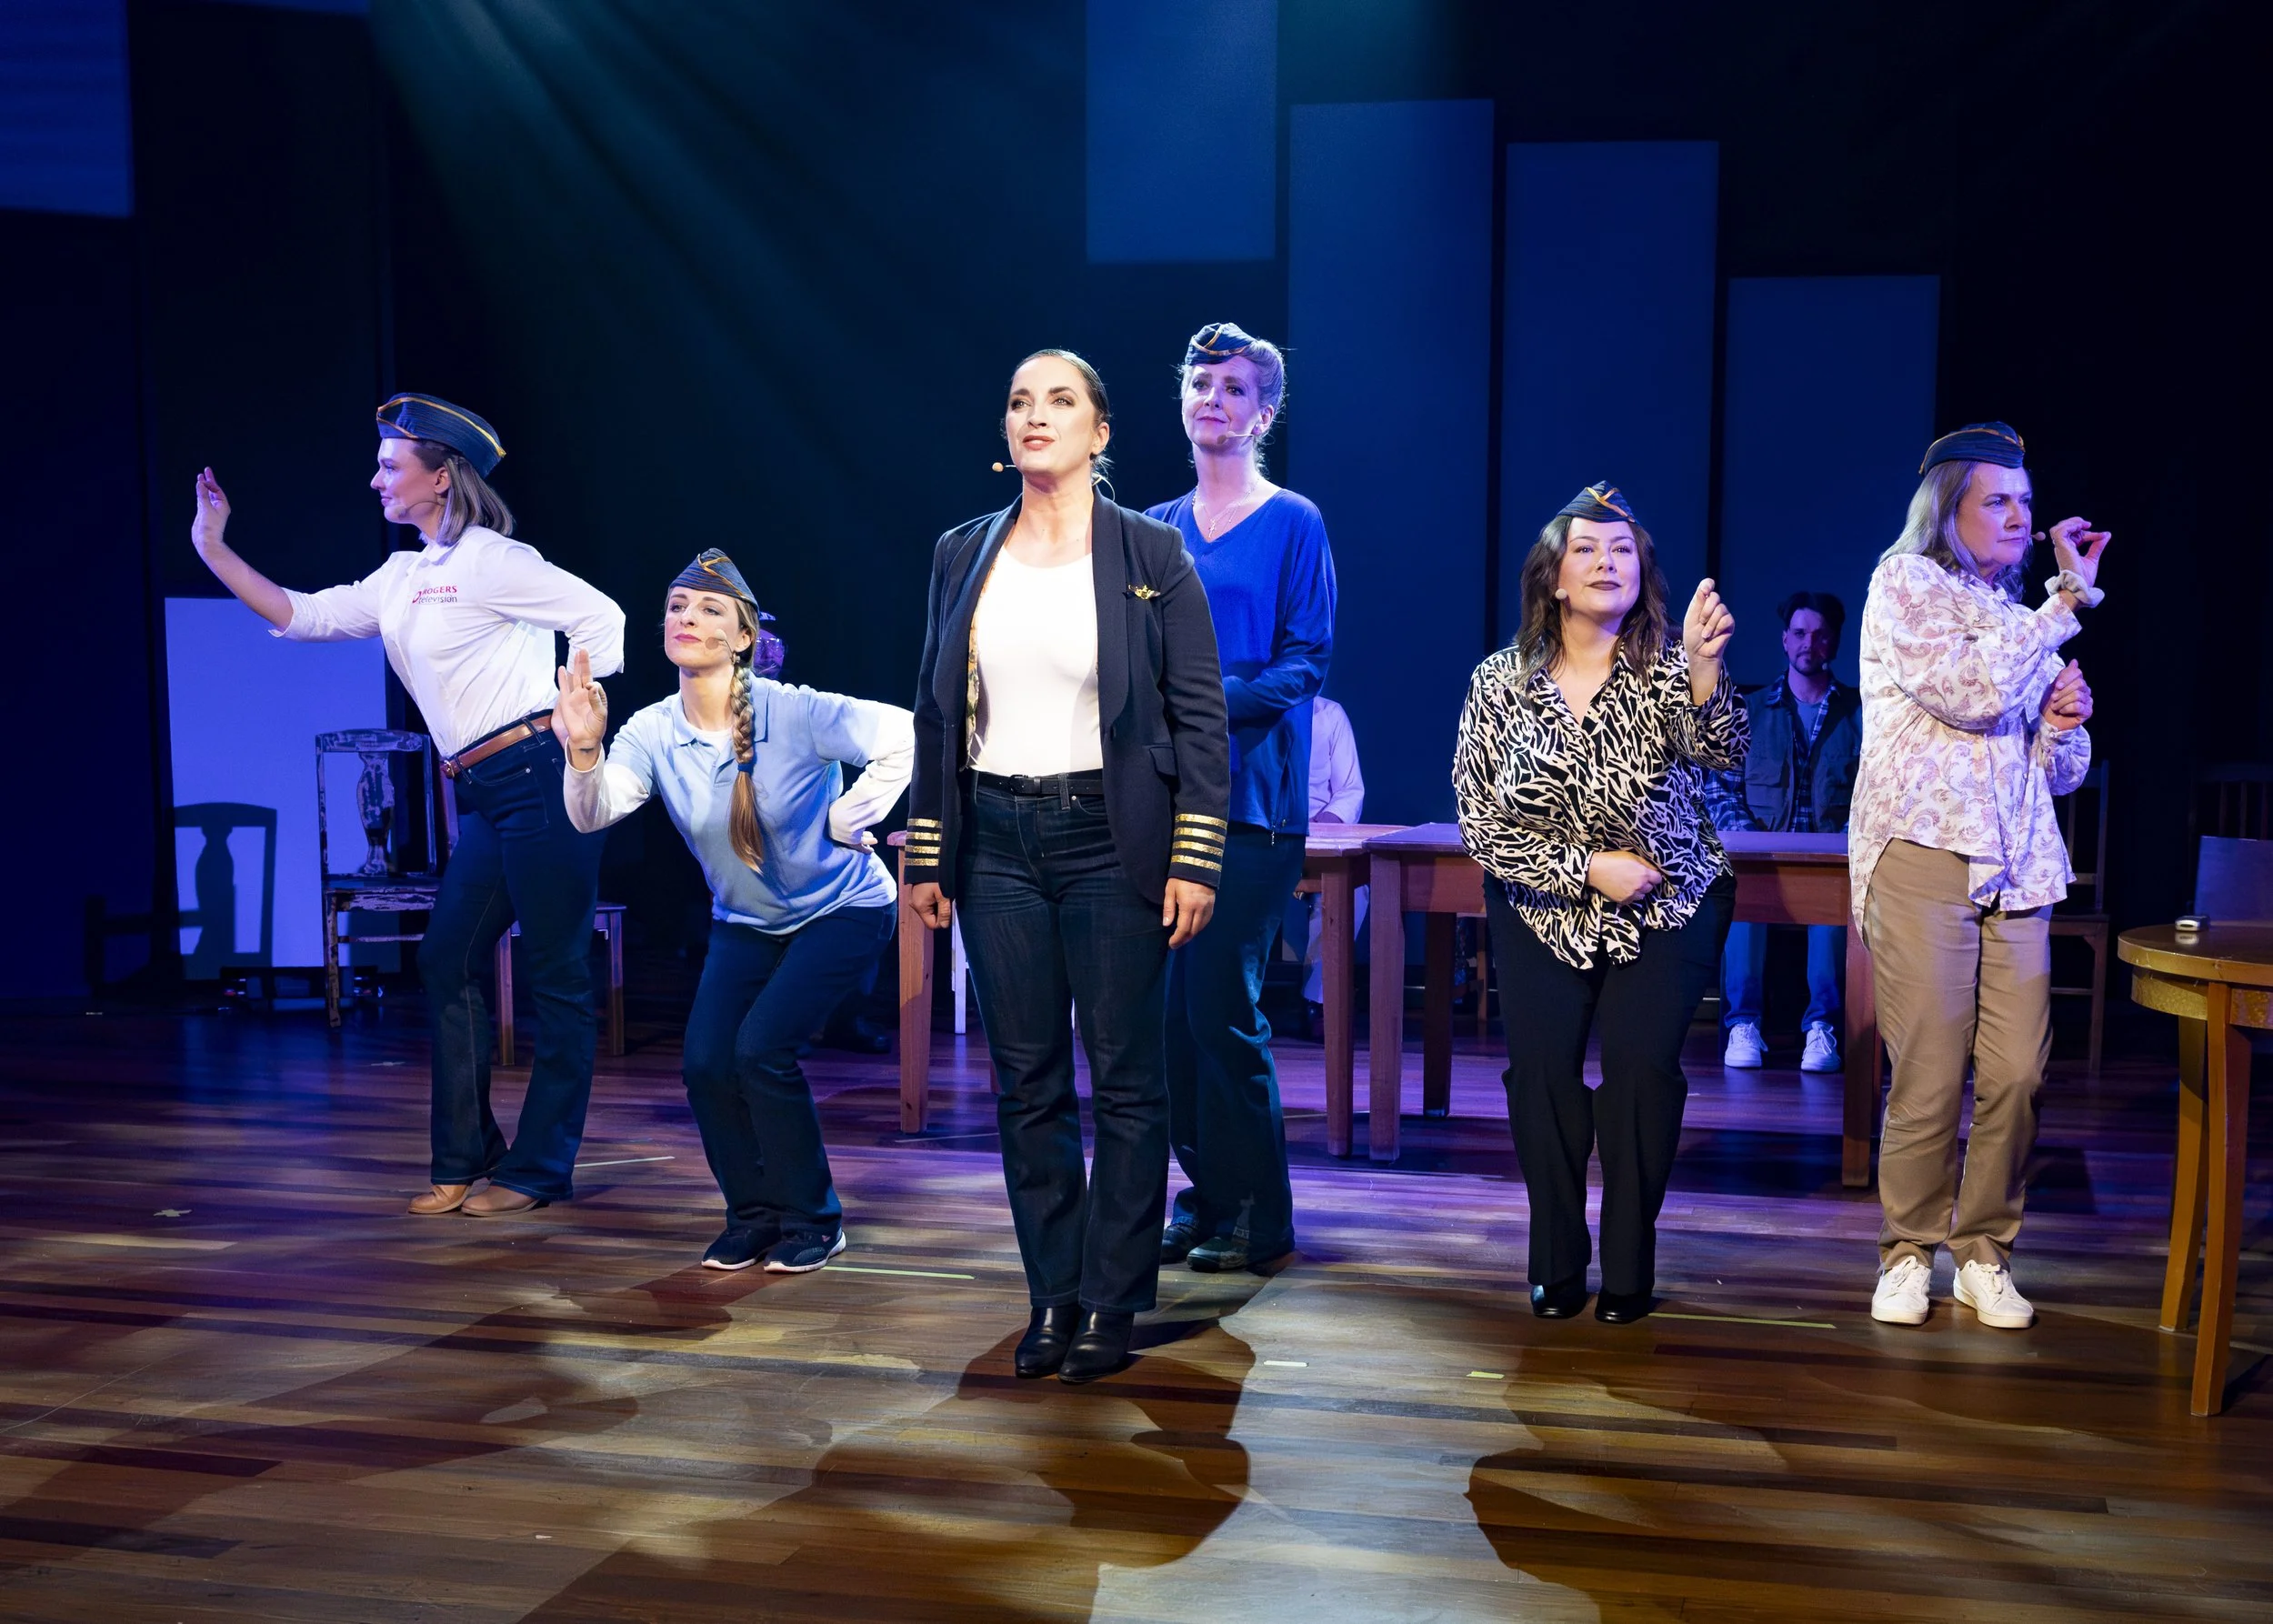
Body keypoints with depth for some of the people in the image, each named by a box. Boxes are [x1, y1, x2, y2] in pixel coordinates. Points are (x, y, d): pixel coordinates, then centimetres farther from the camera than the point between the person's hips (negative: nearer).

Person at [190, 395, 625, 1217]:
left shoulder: (488, 560, -7)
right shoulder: (402, 579, 18)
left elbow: (601, 618, -12)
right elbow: (300, 616, 20)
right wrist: (214, 549, 16)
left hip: (540, 778, -9)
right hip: (487, 797, 9)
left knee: (557, 975, -1)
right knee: (447, 964, 9)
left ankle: (540, 1169, 5)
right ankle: (465, 1158, 18)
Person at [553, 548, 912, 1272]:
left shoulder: (791, 711, -26)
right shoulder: (653, 732, -13)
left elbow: (903, 735, -31)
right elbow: (593, 814, -27)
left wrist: (849, 819, -24)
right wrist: (584, 753, -47)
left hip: (841, 908, -5)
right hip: (746, 921, 5)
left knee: (761, 1047, -19)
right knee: (705, 1060, -9)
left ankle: (813, 1220, 2)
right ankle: (753, 1215, 15)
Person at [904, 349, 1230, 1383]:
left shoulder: (1150, 555, -2)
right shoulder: (963, 556, 9)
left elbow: (1200, 715, -4)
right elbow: (937, 713, 12)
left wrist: (1195, 861, -10)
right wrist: (924, 854, 9)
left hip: (1111, 841, -3)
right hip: (996, 843, 4)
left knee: (1126, 1080, 2)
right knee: (1026, 1083, 7)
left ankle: (1112, 1306, 13)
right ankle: (1053, 1298, 18)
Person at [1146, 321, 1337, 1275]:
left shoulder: (1292, 524, 1)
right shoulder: (1153, 532, 16)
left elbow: (1307, 660, -6)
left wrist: (1212, 703, -19)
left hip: (1249, 795, -5)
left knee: (1222, 1006, -7)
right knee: (1168, 1006, 5)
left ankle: (1255, 1212, 5)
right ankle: (1204, 1189, 18)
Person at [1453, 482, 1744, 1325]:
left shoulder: (1666, 670, -10)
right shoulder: (1500, 683, -8)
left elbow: (1720, 754, -29)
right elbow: (1481, 823, -9)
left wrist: (1705, 667, -46)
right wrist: (1586, 868, -18)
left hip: (1667, 906, -1)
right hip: (1543, 908, 1)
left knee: (1641, 1062, -14)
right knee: (1540, 1065, -11)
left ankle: (1629, 1270, 3)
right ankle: (1557, 1267, 7)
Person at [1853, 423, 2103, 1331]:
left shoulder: (2021, 619, 23)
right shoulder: (1905, 583, 4)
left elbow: (2060, 774, 26)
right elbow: (1971, 694, -12)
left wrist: (2064, 728, 3)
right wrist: (2068, 600, -6)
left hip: (2016, 867, 6)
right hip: (1923, 855, -5)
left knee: (2016, 1075, -2)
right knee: (1930, 1077, -5)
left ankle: (1984, 1254, 12)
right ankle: (1909, 1255, 10)